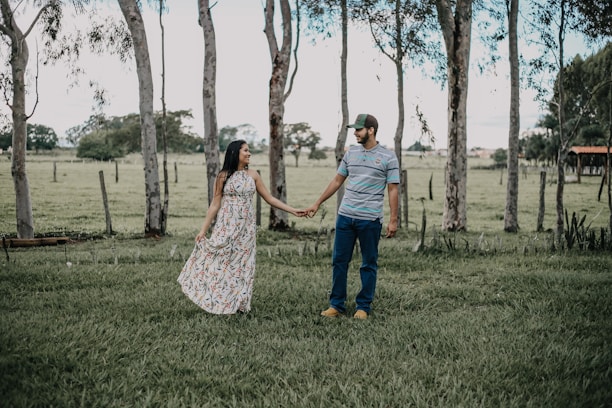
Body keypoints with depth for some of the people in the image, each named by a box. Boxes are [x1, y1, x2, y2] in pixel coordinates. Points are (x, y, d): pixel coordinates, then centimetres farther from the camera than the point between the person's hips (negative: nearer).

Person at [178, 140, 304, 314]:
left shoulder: (253, 175, 5)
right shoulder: (223, 176, -3)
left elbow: (269, 198, 8)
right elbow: (214, 205, -1)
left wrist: (292, 210, 3)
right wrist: (203, 229, -4)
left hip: (245, 227, 3)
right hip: (226, 226, -2)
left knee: (242, 263, 5)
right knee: (220, 262, -3)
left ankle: (238, 304, 13)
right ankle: (217, 302, 7)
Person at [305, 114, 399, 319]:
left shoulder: (388, 157, -3)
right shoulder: (351, 153, 9)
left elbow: (393, 190, -3)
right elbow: (337, 181, 16)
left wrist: (393, 220, -9)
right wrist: (317, 204, 15)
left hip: (370, 219, -4)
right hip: (345, 216, 4)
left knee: (369, 264, 6)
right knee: (339, 261, 6)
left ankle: (363, 307, 15)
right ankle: (336, 305, 16)